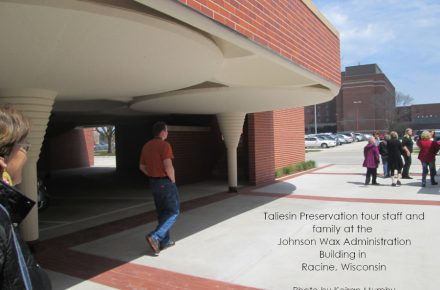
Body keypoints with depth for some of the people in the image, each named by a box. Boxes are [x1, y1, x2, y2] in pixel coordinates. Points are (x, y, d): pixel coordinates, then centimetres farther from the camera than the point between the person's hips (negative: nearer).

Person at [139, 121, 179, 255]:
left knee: (162, 212, 17)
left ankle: (164, 241, 23)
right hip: (166, 182, -8)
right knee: (173, 212, 3)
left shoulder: (146, 146, 8)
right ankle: (154, 236, -11)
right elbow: (168, 166, -26)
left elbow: (142, 167, 13)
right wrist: (173, 180, -10)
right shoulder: (164, 145, -18)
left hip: (154, 183, 8)